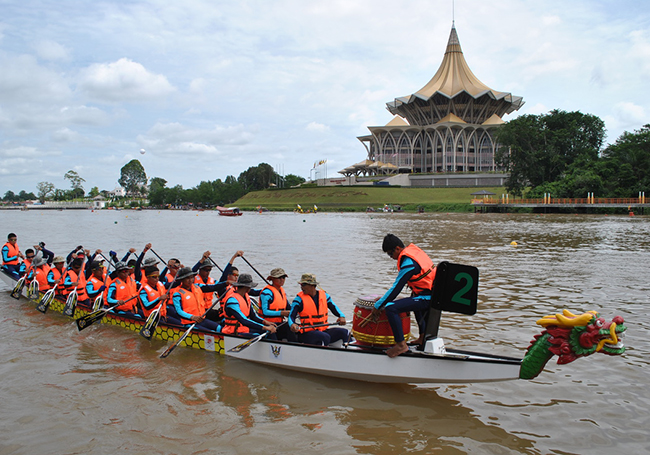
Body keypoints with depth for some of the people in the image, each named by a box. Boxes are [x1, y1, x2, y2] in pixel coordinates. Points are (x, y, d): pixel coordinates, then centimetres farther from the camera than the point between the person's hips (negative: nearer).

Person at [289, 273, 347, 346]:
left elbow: (334, 307, 16)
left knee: (343, 332, -14)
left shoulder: (324, 295, 8)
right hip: (306, 334, -5)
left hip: (323, 330, 5)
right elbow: (291, 316, -10)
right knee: (325, 337, -33)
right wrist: (292, 324, -33)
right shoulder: (299, 299, -4)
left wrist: (342, 316, -6)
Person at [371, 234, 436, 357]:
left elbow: (396, 288, -18)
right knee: (414, 301, 42)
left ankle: (401, 345, -11)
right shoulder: (413, 251, 11)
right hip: (435, 294, 11)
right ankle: (423, 337, 46)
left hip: (427, 298, -11)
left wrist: (378, 306, -10)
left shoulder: (408, 262, -18)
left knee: (390, 308, -19)